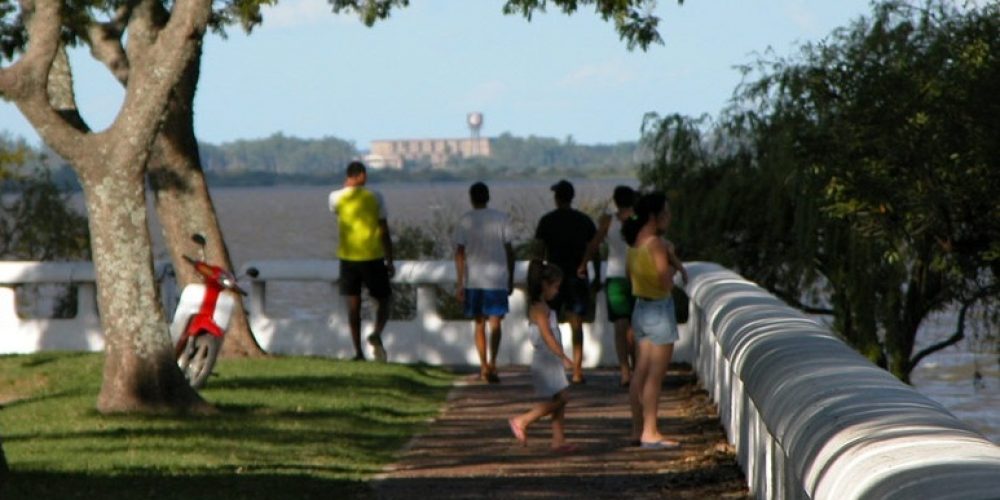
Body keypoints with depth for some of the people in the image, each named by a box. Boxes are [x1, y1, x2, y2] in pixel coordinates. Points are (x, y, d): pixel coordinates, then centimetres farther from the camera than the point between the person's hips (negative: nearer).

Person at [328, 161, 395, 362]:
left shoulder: (337, 197, -1)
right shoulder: (375, 197, -3)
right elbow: (384, 232, -2)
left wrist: (348, 187, 16)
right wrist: (390, 261, 4)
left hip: (348, 257, 2)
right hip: (373, 257, -2)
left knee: (353, 305, 5)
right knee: (382, 300, 8)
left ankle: (358, 352, 2)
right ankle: (377, 334, -20)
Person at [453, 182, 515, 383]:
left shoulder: (465, 221, 0)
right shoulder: (502, 218, 2)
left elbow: (460, 253, -4)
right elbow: (509, 250, 3)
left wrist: (459, 283, -2)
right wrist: (511, 279, 11)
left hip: (473, 279, 1)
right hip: (497, 278, -1)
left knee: (479, 324, 12)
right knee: (495, 323, -2)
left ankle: (484, 367, 16)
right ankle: (492, 364, -19)